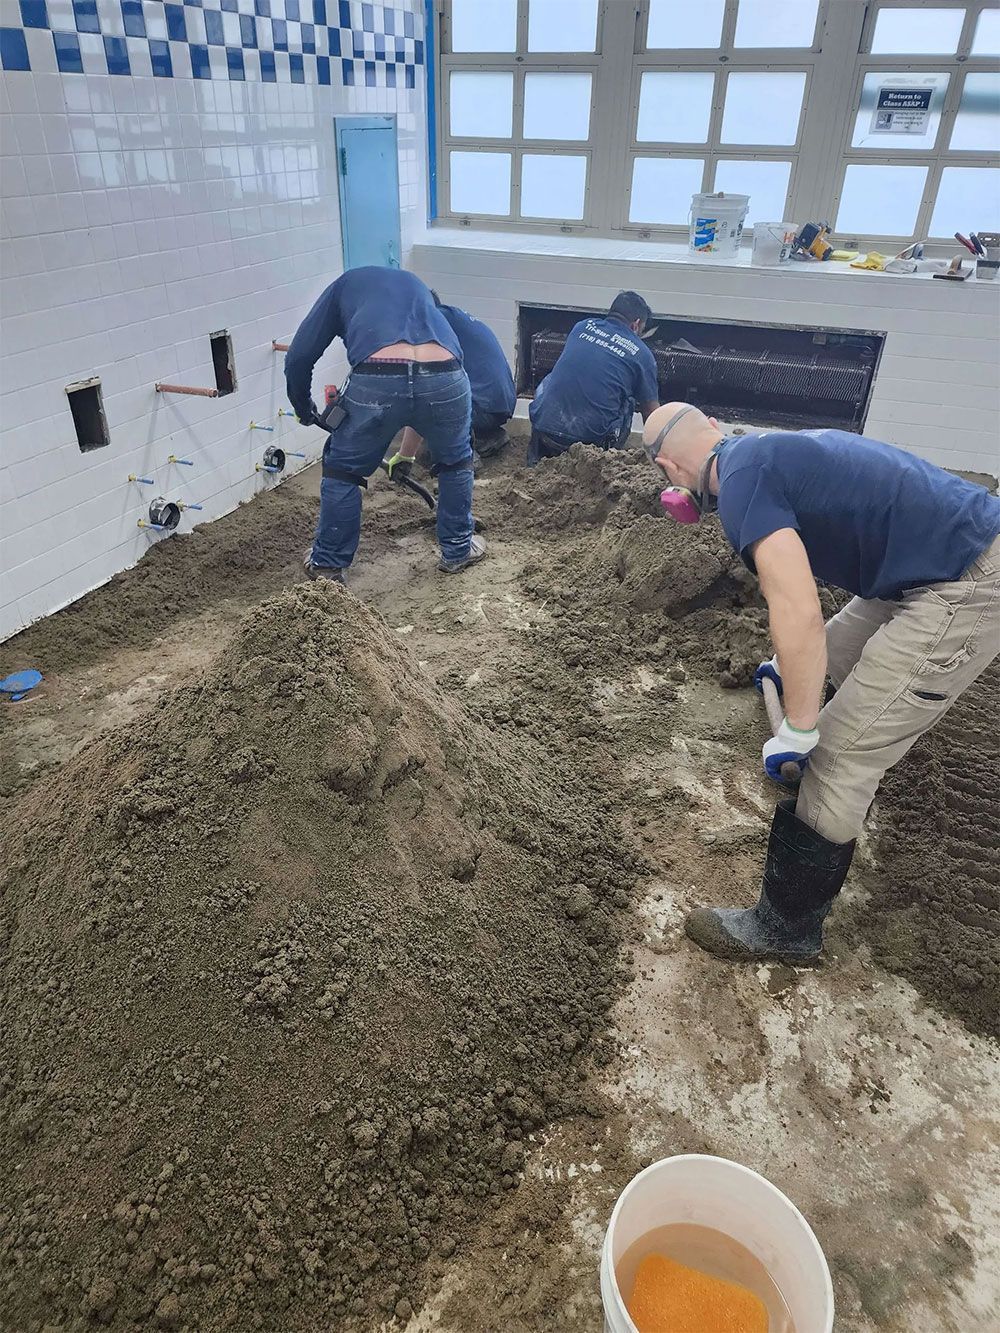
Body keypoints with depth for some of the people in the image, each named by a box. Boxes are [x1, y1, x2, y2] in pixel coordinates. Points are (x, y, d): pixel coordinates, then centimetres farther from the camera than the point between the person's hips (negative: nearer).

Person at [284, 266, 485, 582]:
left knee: (342, 470, 22)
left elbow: (298, 358, 20)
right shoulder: (418, 288, 39)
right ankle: (458, 549, 41)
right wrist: (407, 453, 52)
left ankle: (327, 563, 33)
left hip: (376, 381, -2)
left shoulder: (345, 284, 29)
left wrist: (303, 408, 40)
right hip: (445, 377, 3)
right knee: (455, 462, 32)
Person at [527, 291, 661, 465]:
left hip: (544, 426, 2)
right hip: (594, 436, -2)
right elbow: (651, 410, 14)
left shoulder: (582, 327, 14)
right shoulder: (641, 354, 6)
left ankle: (536, 457, 28)